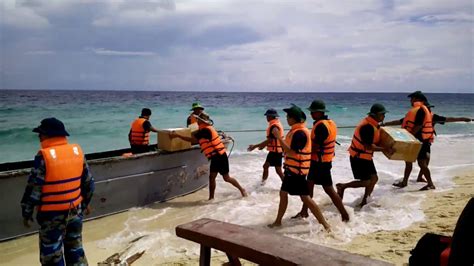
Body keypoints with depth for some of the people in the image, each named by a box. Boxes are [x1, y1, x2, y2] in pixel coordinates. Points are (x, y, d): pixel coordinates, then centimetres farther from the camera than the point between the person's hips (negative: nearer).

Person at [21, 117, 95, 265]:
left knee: (51, 254, 9)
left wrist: (27, 212, -2)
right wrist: (85, 202, 21)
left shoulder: (44, 156, -17)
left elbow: (34, 188, -14)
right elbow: (88, 182, 8)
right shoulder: (77, 151, 0)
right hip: (76, 210, 6)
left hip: (52, 214, -5)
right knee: (75, 248, 19)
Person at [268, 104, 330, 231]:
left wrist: (279, 137, -24)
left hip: (297, 170, -10)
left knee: (305, 197, -7)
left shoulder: (300, 133, -21)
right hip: (291, 168, 10)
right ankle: (278, 221, 29)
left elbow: (292, 152, -26)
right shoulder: (295, 130, 10)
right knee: (283, 193, 16)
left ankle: (325, 224, 0)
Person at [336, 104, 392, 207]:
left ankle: (364, 202, 20)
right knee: (366, 182, -6)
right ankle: (342, 186, 8)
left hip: (366, 157, 10)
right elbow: (368, 146, -28)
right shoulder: (367, 126, -25)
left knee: (374, 178, 11)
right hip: (358, 157, -10)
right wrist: (385, 149, -22)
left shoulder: (372, 124, 6)